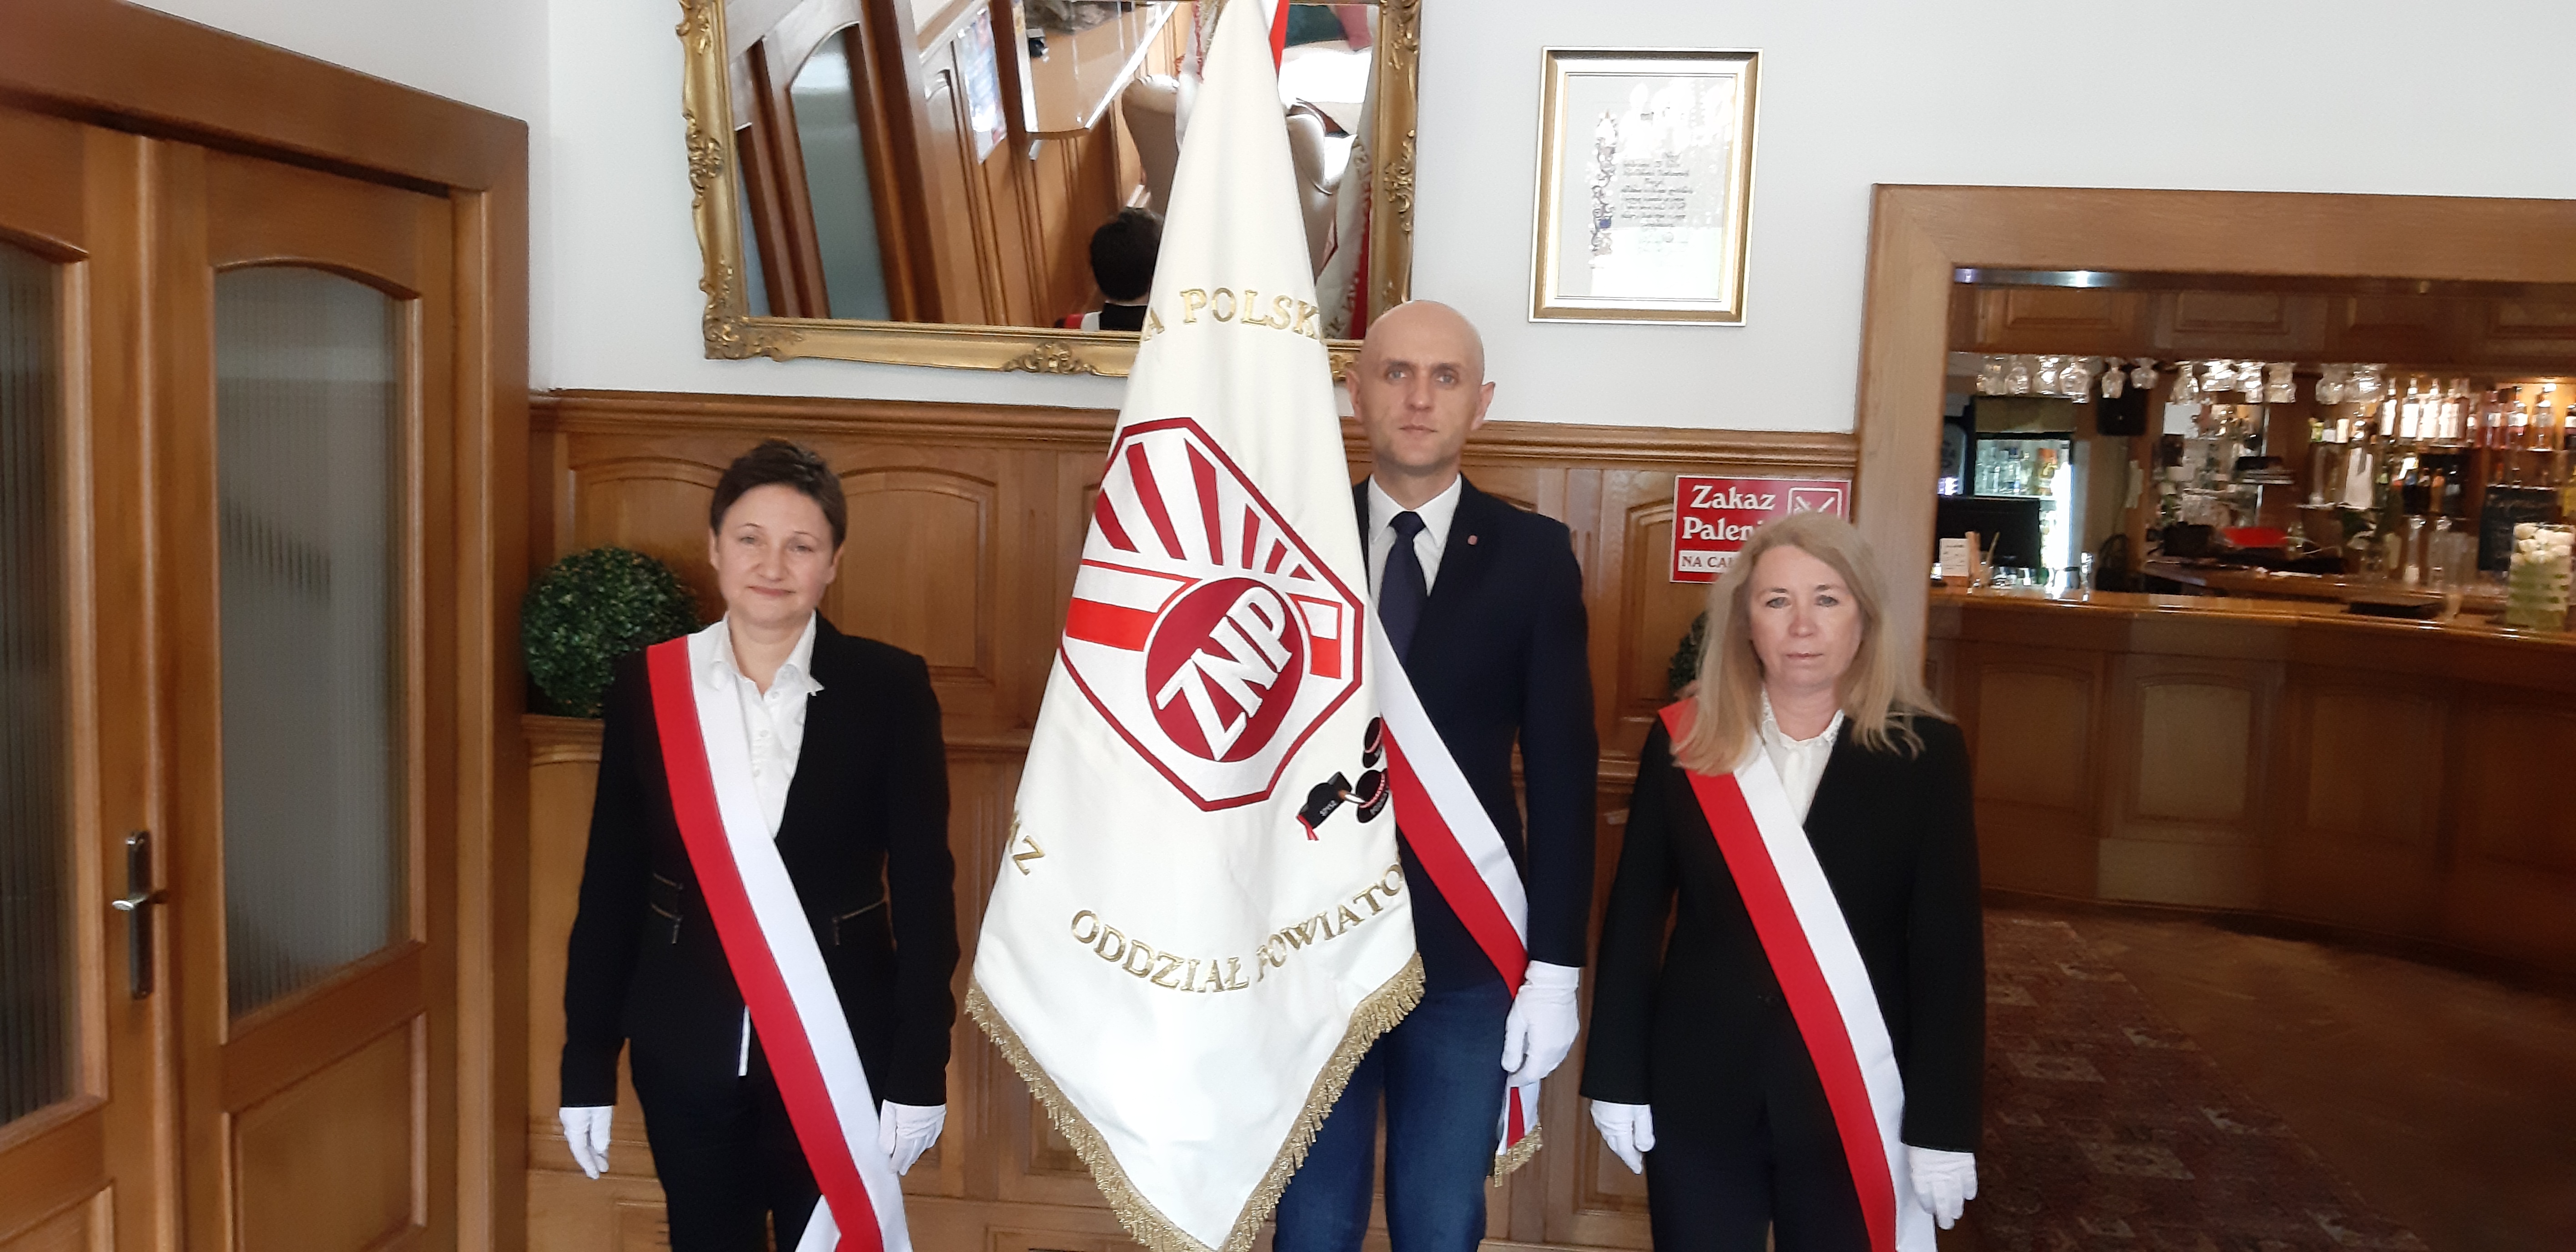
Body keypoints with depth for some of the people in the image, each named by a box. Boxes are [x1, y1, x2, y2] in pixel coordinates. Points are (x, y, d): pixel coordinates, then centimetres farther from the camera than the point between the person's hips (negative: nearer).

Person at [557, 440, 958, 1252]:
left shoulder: (889, 688, -6)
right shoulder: (647, 686, -1)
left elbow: (924, 888, -5)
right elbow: (611, 884, 3)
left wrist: (921, 1069, -7)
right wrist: (587, 1064, 4)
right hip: (685, 1055, 2)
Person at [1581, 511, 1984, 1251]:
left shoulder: (1924, 752, -4)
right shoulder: (1684, 742, -2)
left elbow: (1949, 947, -5)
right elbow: (1633, 920, 2)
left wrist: (1943, 1123, -7)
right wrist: (1617, 1076, 0)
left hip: (1856, 1094, -1)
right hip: (1698, 1087, 1)